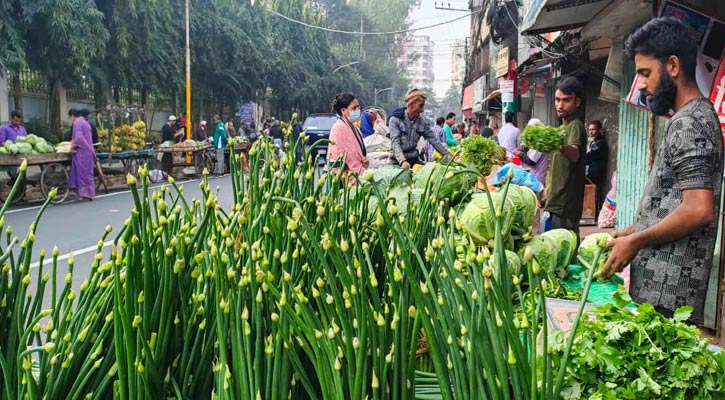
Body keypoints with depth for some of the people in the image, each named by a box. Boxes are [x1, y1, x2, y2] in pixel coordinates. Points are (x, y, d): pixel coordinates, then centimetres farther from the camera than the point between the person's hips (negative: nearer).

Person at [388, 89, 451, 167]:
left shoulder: (422, 122, 3)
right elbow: (395, 142, -21)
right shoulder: (395, 120, -11)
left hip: (414, 159, 4)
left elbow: (433, 140, 6)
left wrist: (447, 155, -1)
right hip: (398, 160, -4)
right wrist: (402, 161, -36)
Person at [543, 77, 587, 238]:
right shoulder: (564, 127, 19)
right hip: (556, 202, 10)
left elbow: (574, 154, -33)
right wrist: (548, 188, 26)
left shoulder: (575, 126, -11)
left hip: (565, 205, -10)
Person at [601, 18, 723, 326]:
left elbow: (698, 210, -23)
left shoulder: (687, 124, -15)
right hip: (664, 283, 10)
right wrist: (634, 231, 16)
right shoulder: (697, 116, 17)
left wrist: (635, 242, -14)